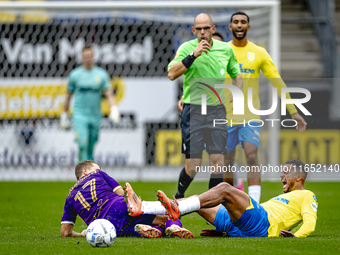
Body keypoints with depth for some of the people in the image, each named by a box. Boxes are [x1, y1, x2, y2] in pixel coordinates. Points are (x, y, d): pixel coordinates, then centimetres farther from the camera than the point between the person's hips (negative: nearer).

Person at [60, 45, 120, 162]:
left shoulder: (102, 74, 4)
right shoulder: (74, 75, 2)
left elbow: (108, 94, 0)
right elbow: (68, 95, 10)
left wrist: (113, 108, -17)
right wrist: (64, 114, 11)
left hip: (95, 116, 2)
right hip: (79, 115, -2)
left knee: (91, 148, 9)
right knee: (82, 144, -18)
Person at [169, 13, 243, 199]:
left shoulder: (226, 49, 7)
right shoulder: (187, 48, -4)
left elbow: (236, 74, 24)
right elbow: (172, 74, -17)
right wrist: (193, 55, -23)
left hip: (217, 109, 3)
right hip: (193, 110, -3)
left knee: (217, 161, -5)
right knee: (193, 166, -4)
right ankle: (179, 197, 21)